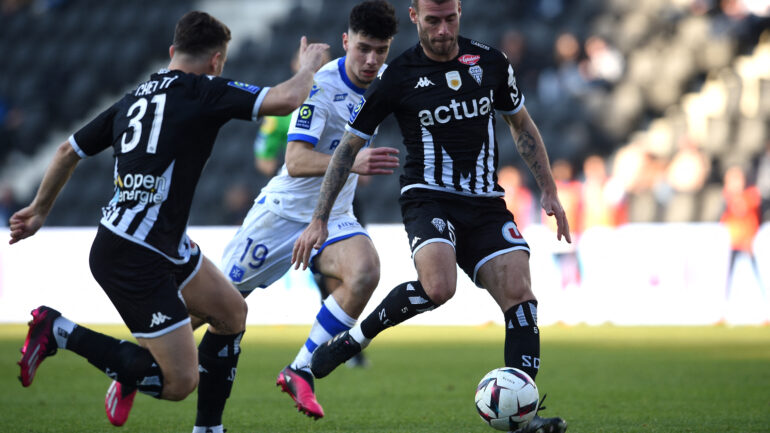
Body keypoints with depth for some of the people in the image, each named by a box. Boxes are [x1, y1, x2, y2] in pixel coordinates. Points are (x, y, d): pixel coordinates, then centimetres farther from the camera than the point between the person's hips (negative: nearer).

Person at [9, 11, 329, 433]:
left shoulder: (132, 99, 10)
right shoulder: (202, 91, -12)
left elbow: (69, 150, 18)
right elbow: (286, 99, -20)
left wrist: (39, 209, 33)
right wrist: (308, 65, 2)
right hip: (134, 260, -10)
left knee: (232, 313, 19)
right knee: (180, 382, -6)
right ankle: (58, 332, -3)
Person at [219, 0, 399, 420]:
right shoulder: (320, 86, -21)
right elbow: (296, 161, -31)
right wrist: (352, 162, -44)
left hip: (333, 217, 5)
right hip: (284, 211, -5)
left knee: (364, 273, -27)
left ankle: (300, 371, -18)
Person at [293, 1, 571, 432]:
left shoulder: (490, 62, 5)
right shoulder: (397, 77, -5)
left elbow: (522, 125, 20)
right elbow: (349, 146, 2)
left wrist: (549, 191, 15)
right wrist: (319, 220, 0)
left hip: (486, 203, 4)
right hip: (428, 199, -4)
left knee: (519, 292, -13)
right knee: (438, 287, -31)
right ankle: (354, 338, -9)